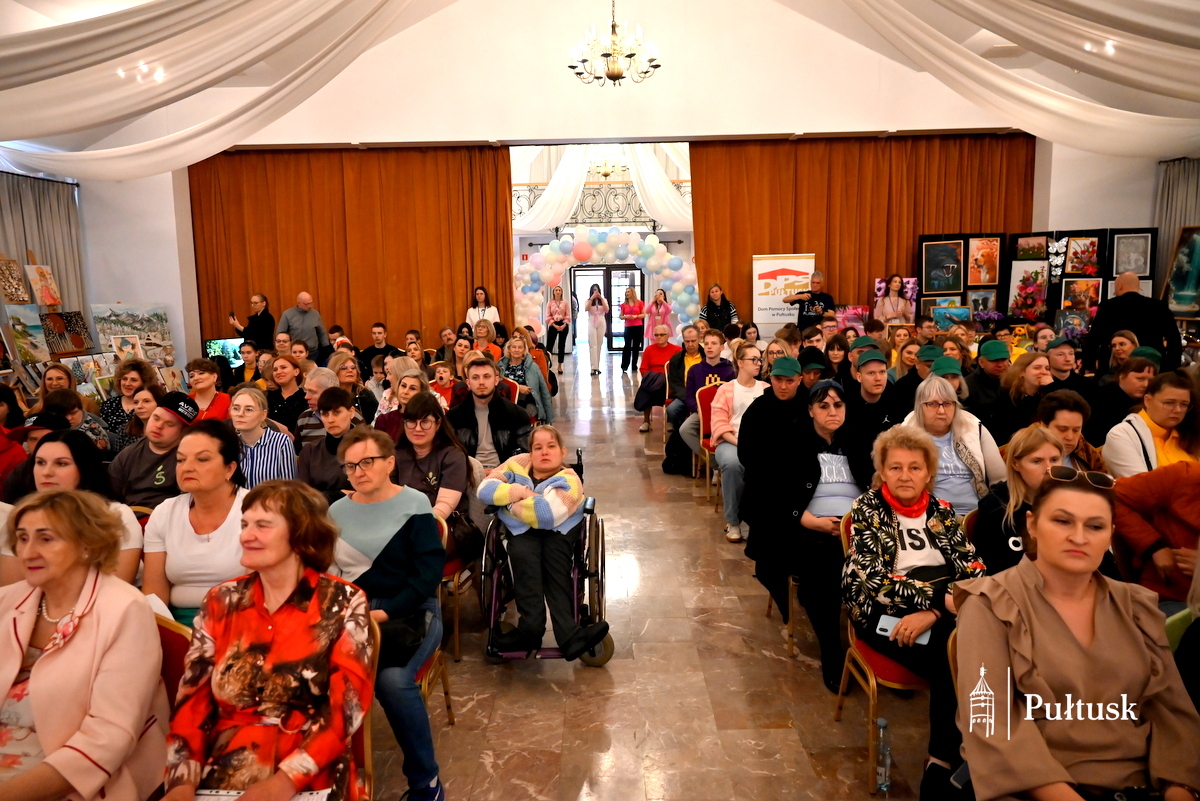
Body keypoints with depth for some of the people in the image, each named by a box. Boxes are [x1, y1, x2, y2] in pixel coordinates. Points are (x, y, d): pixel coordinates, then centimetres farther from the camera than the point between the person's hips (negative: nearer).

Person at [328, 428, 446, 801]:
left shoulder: (414, 505, -3)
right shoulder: (337, 511, 11)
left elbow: (429, 571, -10)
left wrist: (386, 613, -19)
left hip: (409, 610, -3)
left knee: (392, 679, -31)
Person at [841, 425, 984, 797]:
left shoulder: (942, 510, 13)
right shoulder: (867, 509, 3)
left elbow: (973, 568, 2)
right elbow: (874, 581, -8)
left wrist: (932, 612, -16)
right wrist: (943, 596, -19)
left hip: (945, 608, 4)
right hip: (885, 611, -3)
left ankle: (943, 762, -17)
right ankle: (947, 760, -12)